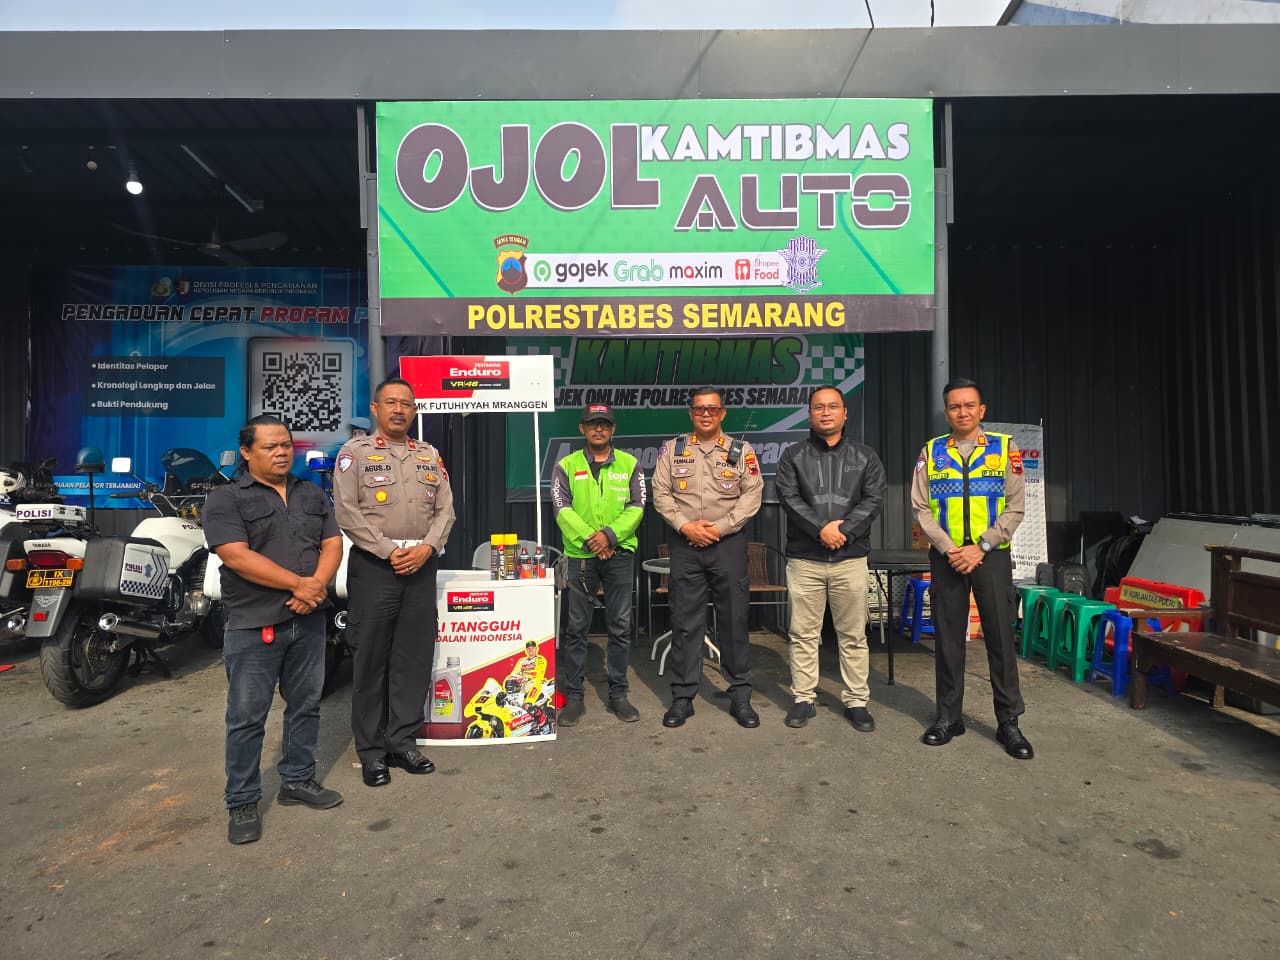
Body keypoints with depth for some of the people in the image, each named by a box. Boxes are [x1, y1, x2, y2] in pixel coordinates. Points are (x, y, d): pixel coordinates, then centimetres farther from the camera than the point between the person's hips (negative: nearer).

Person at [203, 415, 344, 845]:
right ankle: (242, 803, 18)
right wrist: (299, 583, -18)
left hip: (308, 620, 5)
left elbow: (332, 542, 6)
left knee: (305, 707, 14)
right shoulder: (225, 498, -5)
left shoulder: (312, 495, 12)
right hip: (254, 626, -5)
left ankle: (298, 781, 30)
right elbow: (237, 556, -16)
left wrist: (318, 584, -13)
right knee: (247, 717, 4)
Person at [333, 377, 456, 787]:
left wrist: (427, 547, -8)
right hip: (374, 565, -4)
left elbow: (445, 509, 9)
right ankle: (371, 752, 15)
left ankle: (402, 741, 21)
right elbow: (347, 511, -8)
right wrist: (390, 551, -14)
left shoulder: (430, 455, 14)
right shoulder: (355, 451, 1)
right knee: (371, 661, 3)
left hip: (422, 565, 4)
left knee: (415, 658, 8)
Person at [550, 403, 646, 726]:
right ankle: (573, 696, 16)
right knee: (576, 627, 5)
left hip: (620, 554, 1)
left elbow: (636, 507, -1)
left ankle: (618, 693, 19)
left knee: (620, 626, 6)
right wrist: (588, 539, -16)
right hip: (580, 555, -1)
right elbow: (562, 509, -5)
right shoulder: (566, 466, 5)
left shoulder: (629, 465, 7)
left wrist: (610, 535, -15)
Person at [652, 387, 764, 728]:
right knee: (685, 622, 5)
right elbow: (661, 494, 3)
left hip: (728, 544, 0)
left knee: (734, 619, 4)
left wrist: (720, 527, -10)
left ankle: (740, 696, 17)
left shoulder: (741, 451, 5)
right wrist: (686, 526, -10)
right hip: (684, 545, 1)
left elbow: (752, 494, -1)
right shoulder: (672, 450, 7)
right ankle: (682, 697, 15)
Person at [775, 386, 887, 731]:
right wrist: (821, 529, -16)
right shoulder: (793, 456, 6)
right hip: (804, 558, -1)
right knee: (803, 634, 5)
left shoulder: (865, 457, 10)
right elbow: (789, 498, -6)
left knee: (853, 635, 7)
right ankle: (803, 699, 16)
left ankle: (856, 701, 19)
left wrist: (843, 529, -13)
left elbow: (874, 500, -1)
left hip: (851, 558, 1)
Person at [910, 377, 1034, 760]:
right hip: (946, 556, 1)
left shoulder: (1004, 448, 3)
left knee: (1000, 636, 2)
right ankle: (949, 716, 19)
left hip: (991, 555, -1)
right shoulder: (931, 452, 5)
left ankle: (1008, 721, 15)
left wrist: (980, 548, -11)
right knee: (947, 637, 7)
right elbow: (921, 508, 1)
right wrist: (949, 549, -10)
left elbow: (1015, 507, -2)